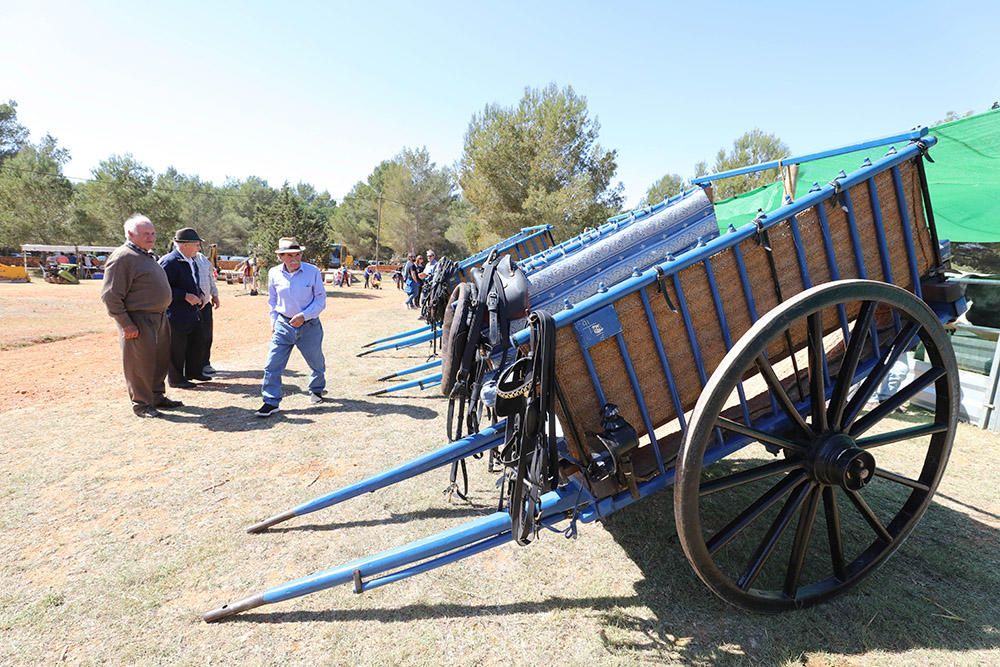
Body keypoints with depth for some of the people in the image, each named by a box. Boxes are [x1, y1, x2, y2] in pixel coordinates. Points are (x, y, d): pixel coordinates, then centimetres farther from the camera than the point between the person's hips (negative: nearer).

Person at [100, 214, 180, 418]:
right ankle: (141, 404, 12)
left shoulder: (149, 256, 16)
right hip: (139, 321, -9)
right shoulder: (122, 257, -13)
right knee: (141, 363, 0)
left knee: (161, 361, 17)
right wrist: (125, 324, -19)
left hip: (159, 317, 9)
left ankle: (157, 397, 30)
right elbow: (110, 295, -16)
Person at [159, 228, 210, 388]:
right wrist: (185, 296, -24)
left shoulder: (191, 260, 12)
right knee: (177, 348, 3)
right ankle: (176, 379, 16)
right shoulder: (169, 261, -18)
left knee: (197, 344, 17)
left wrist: (199, 294, 10)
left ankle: (193, 372, 33)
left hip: (193, 312, 9)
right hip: (176, 314, -9)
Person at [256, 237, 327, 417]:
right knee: (272, 364, -7)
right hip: (283, 325, 2)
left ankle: (317, 390, 43)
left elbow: (320, 300, -6)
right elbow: (272, 300, 14)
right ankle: (271, 402, 4)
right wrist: (274, 322, 9)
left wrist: (304, 316, -18)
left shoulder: (313, 272, -10)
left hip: (309, 326, -1)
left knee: (316, 362, 16)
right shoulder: (274, 273, -1)